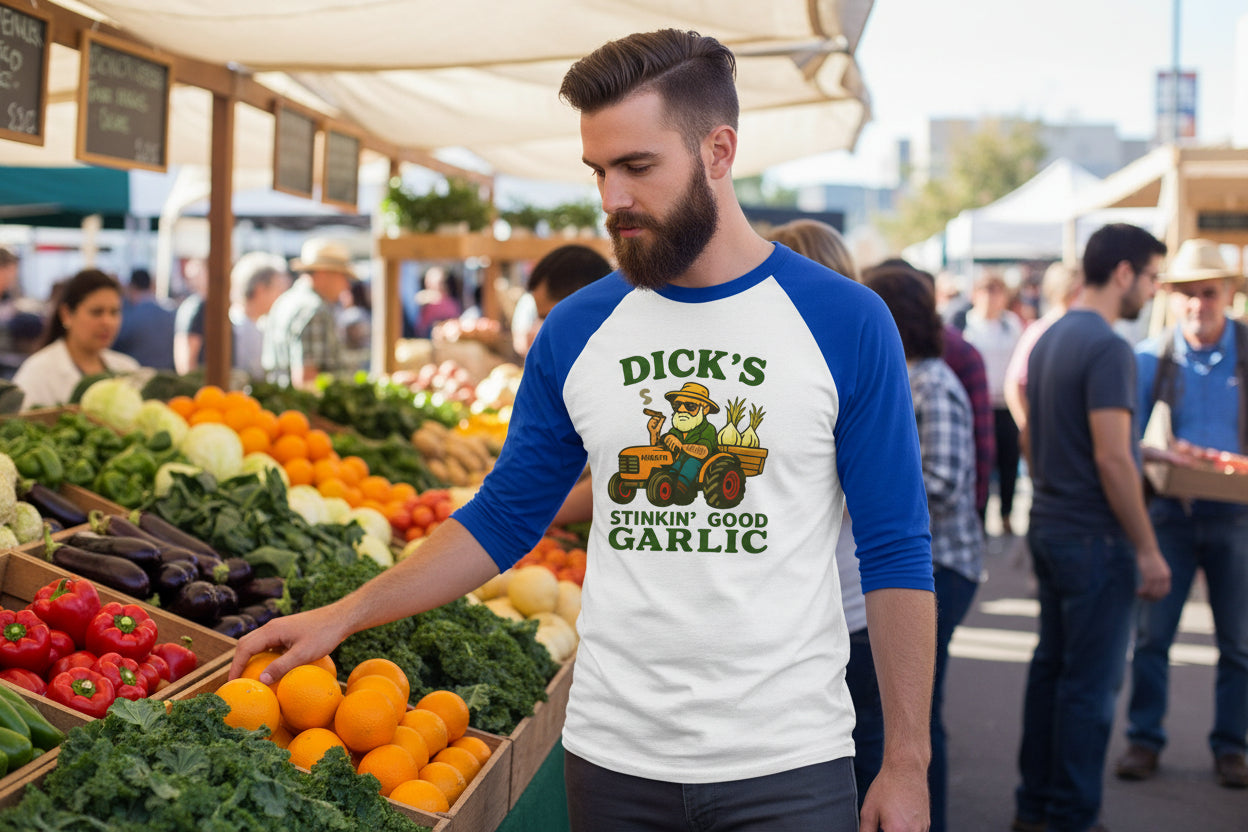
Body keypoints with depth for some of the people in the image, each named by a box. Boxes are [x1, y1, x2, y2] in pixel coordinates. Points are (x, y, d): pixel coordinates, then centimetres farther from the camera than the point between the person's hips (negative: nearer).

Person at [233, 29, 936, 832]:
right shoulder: (576, 331, 2)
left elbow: (897, 555, -4)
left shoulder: (846, 323, -6)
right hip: (612, 758, 3)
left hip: (788, 766, -2)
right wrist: (345, 615, 0)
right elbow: (503, 520, 9)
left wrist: (906, 763, -5)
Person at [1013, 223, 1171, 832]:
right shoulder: (1108, 349, -17)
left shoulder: (1048, 341, 12)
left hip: (1049, 528, 9)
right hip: (1095, 539, -9)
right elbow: (1111, 458, -22)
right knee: (1091, 684, -1)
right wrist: (1148, 550, -17)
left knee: (1051, 667, 16)